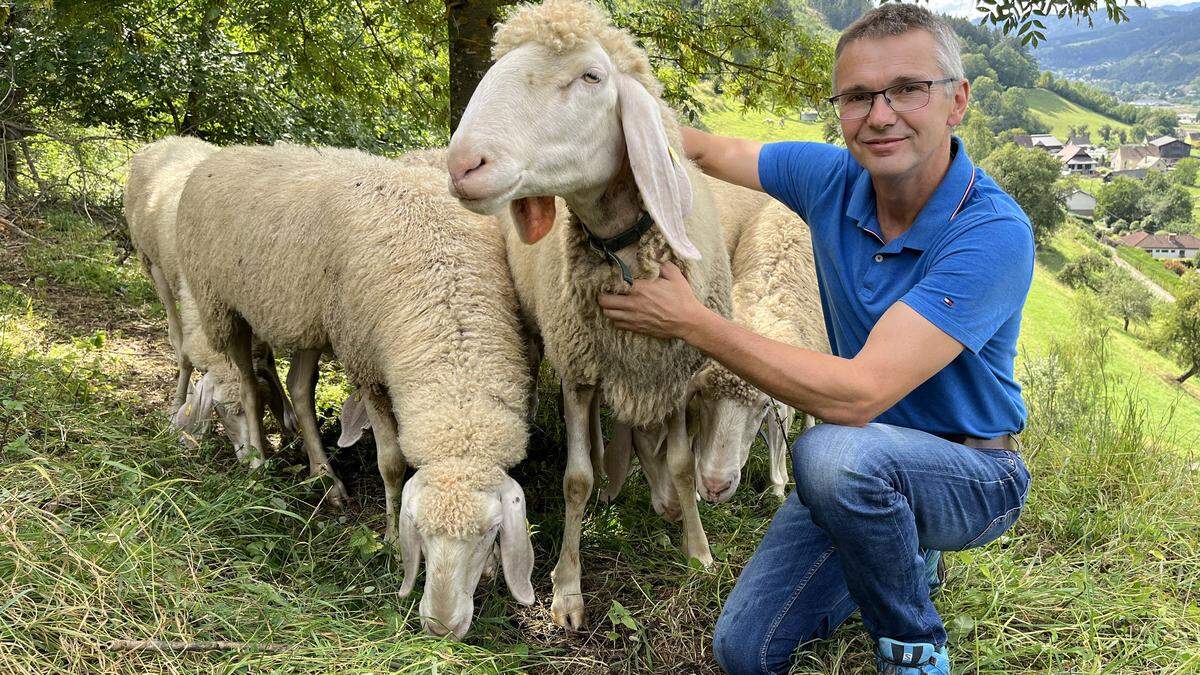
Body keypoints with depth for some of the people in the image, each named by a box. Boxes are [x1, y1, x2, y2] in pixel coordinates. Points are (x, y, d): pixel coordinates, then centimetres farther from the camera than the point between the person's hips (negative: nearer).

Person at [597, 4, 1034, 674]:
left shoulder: (994, 233, -28)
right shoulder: (834, 179, -9)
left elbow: (858, 396, -35)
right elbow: (710, 149, 8)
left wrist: (692, 321, -30)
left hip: (973, 473, -6)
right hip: (865, 468, 6)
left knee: (833, 451, -38)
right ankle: (904, 553, 26)